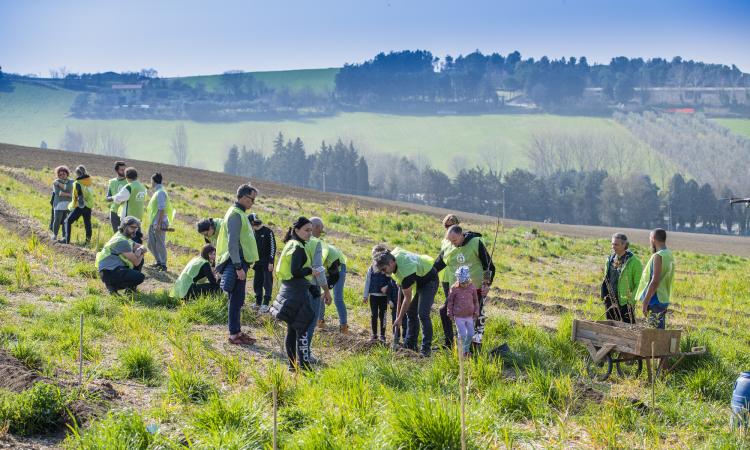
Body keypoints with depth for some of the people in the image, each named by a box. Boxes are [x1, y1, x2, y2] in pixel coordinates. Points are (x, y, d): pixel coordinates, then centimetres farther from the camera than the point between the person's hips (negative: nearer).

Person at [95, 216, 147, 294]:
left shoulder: (125, 238, 15)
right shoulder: (121, 241, -16)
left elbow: (142, 247, 20)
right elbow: (136, 262, -15)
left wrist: (141, 249, -5)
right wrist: (140, 253, 6)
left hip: (115, 268, 11)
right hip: (109, 272, -11)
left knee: (141, 260, 13)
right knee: (140, 277, -22)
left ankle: (130, 287, 15)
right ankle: (113, 286, -7)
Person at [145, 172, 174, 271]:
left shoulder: (161, 193, -16)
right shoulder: (157, 192, 14)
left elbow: (161, 209, -21)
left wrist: (159, 223, -23)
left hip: (159, 223, -10)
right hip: (153, 223, 10)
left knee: (160, 244, -4)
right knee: (151, 244, 14)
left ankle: (163, 265, 2)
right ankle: (158, 262, 25)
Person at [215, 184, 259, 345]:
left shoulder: (239, 213, 16)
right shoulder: (235, 215, -15)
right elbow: (232, 244, -21)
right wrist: (238, 267, -24)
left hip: (239, 262, 10)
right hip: (237, 262, -10)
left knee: (237, 299, 14)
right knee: (236, 299, -6)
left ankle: (237, 331, 21)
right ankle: (234, 334, -2)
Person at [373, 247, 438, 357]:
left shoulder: (406, 271, -37)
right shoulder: (392, 255, -15)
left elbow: (407, 298, -27)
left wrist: (400, 318, -20)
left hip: (429, 280, -10)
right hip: (418, 280, 10)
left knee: (423, 314, -20)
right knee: (411, 312, 9)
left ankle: (426, 348, -17)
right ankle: (410, 345, 15)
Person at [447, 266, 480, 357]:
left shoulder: (472, 287, -3)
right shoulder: (454, 288, -11)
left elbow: (476, 301, 8)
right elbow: (450, 302, 0)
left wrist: (476, 313, 9)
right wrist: (450, 314, 2)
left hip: (469, 316, 3)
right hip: (459, 316, -3)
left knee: (471, 334, 6)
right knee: (462, 334, -7)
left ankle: (466, 349, 27)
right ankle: (462, 351, 11)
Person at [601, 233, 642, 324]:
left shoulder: (633, 262, -10)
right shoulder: (610, 259, 9)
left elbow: (639, 284, -11)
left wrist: (631, 298, -19)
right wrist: (604, 296, 10)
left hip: (625, 302, -7)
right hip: (610, 301, 7)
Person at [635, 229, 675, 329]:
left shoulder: (658, 256, -15)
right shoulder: (669, 255, 14)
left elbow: (655, 281, -21)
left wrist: (645, 302, -19)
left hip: (656, 301, -9)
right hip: (664, 300, 9)